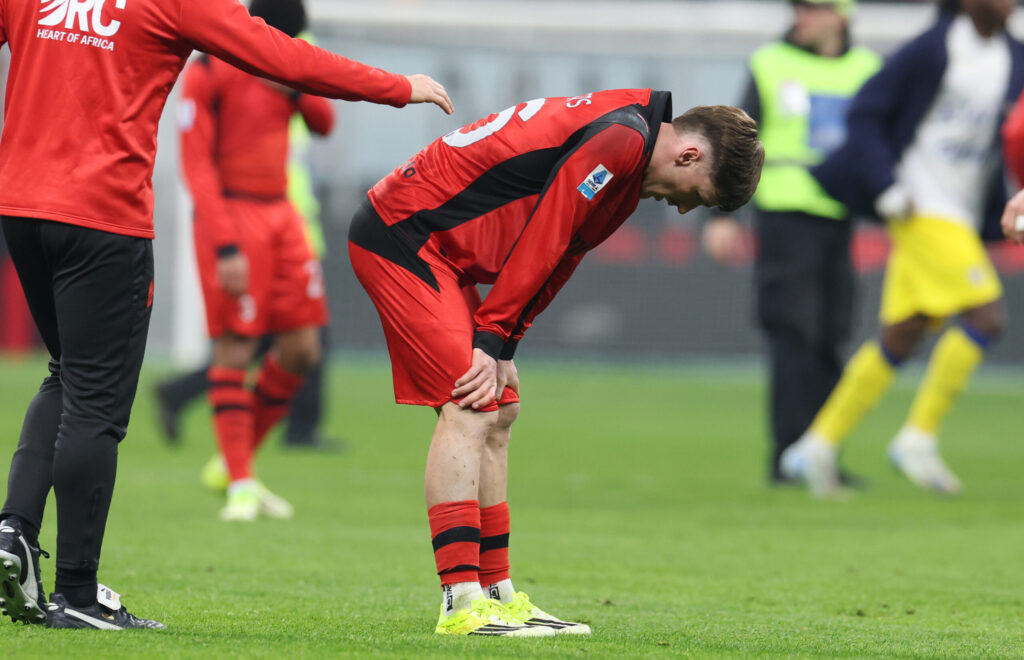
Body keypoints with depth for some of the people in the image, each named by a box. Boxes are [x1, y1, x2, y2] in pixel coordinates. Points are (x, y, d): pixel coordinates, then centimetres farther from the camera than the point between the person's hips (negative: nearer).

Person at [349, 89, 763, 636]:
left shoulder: (624, 140, 13)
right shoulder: (620, 140, -20)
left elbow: (556, 254, 13)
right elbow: (541, 242, -19)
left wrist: (504, 344, 6)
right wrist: (492, 340, -14)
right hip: (402, 235, -11)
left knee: (498, 414, 11)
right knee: (469, 408, -16)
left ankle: (495, 592, 15)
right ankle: (462, 604, -18)